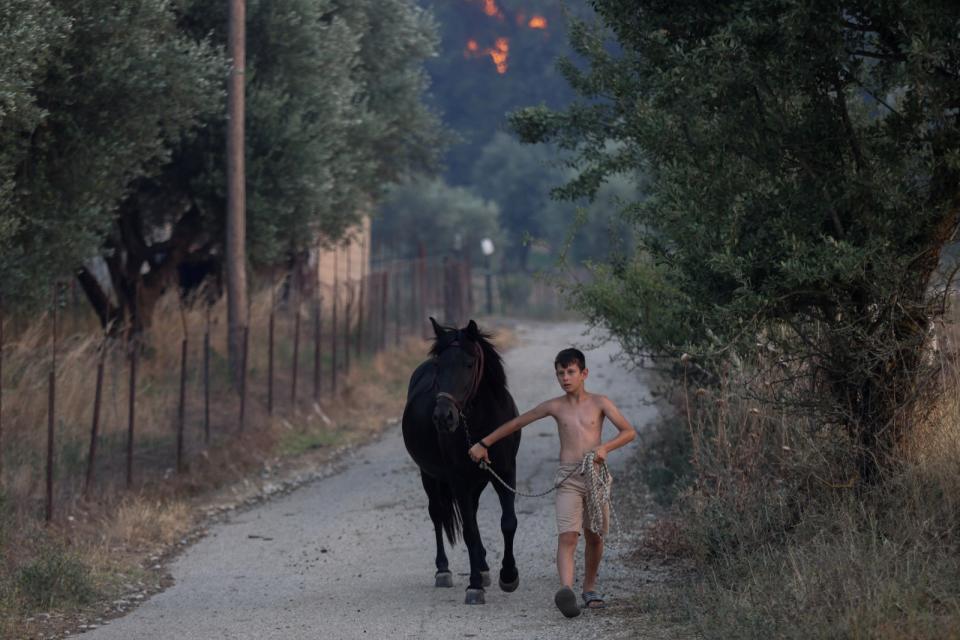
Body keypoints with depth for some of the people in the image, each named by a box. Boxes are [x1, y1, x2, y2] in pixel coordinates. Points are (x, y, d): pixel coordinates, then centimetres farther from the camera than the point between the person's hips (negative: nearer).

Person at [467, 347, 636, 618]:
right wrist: (484, 444, 17)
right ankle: (566, 590, -36)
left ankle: (589, 588, 31)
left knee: (594, 537, 11)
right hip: (568, 478, -1)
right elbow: (515, 424, 15)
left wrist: (605, 447, -18)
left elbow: (629, 432, -1)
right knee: (567, 535, -17)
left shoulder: (599, 403, 4)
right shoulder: (555, 407, 6)